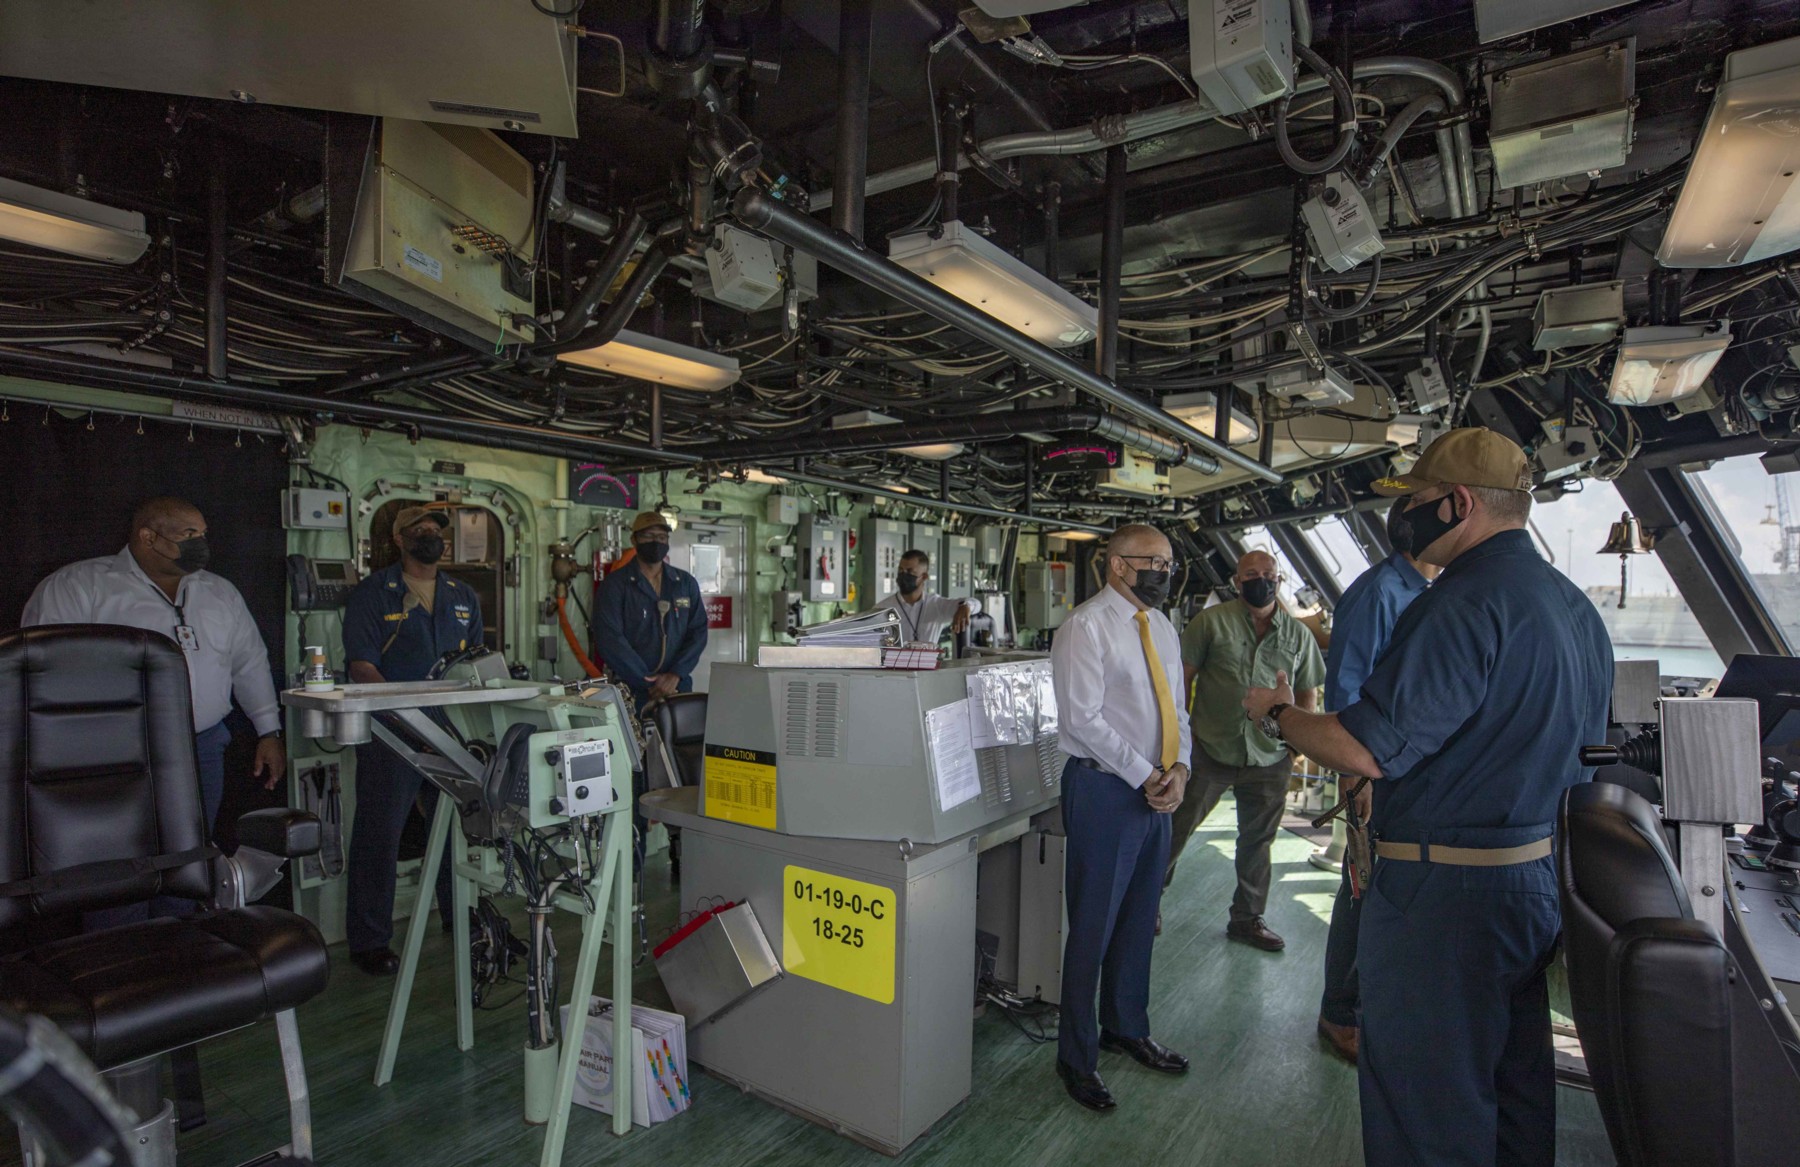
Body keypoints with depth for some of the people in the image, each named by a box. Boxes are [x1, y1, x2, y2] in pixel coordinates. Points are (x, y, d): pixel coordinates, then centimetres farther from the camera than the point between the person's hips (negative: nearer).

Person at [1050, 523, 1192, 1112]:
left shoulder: (1162, 628, 11)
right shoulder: (1085, 627, -14)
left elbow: (1175, 708, 13)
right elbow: (1083, 717, -19)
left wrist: (1178, 769, -4)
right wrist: (1145, 775, -16)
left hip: (1156, 791, 8)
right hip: (1105, 788, -8)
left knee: (1139, 920, 21)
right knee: (1093, 926, 3)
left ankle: (1127, 1028, 42)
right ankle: (1076, 1058, 22)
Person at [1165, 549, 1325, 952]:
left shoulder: (1298, 634, 5)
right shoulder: (1211, 621, -4)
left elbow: (1307, 692, 13)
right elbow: (1182, 676, -3)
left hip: (1271, 759, 3)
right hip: (1210, 751, -3)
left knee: (1257, 842, 15)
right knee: (1176, 828, 6)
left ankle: (1247, 918, 32)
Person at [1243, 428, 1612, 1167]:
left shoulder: (1466, 602, -22)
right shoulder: (1576, 606, 9)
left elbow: (1366, 751, -27)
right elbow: (1577, 745, 18)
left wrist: (1277, 714, -11)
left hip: (1445, 892, -9)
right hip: (1542, 876, 10)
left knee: (1426, 1107, 7)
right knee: (1517, 1086, 24)